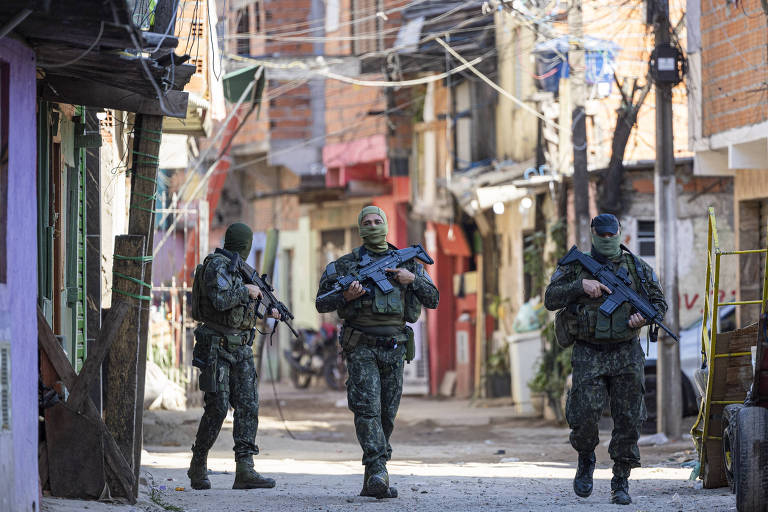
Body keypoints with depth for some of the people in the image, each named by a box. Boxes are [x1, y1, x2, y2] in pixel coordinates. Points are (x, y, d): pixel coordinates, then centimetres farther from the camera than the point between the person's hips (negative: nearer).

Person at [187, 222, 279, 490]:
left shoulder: (236, 268, 17)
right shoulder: (216, 265, -10)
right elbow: (220, 300, -25)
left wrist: (267, 309, 25)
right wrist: (247, 290, -13)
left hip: (240, 349, 8)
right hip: (217, 348, -8)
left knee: (248, 405, -3)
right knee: (217, 408, -8)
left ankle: (245, 470, -9)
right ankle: (198, 466, 8)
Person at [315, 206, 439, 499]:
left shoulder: (406, 262, 13)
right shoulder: (346, 264, 5)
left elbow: (433, 300, 11)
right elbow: (321, 304, 5)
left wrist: (413, 279, -5)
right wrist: (346, 296, -14)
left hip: (393, 349, 3)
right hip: (361, 347, -3)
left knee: (387, 415, 5)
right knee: (368, 409, -18)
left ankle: (372, 481, 15)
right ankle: (378, 474, -26)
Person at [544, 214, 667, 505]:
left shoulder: (637, 267, 8)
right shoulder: (577, 266, 5)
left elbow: (659, 302, 12)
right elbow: (550, 299, -2)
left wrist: (644, 315, -9)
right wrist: (580, 285, -16)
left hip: (626, 354, 2)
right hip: (589, 356, -1)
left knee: (628, 421, -1)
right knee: (585, 415, -14)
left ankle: (621, 483, 9)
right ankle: (585, 460, 16)